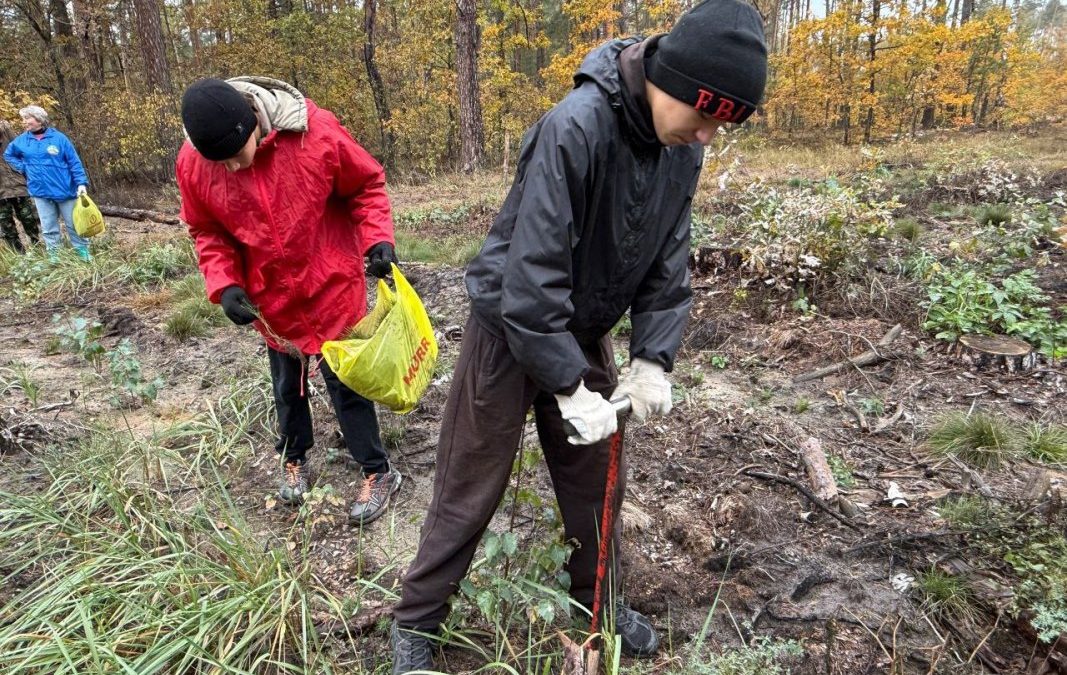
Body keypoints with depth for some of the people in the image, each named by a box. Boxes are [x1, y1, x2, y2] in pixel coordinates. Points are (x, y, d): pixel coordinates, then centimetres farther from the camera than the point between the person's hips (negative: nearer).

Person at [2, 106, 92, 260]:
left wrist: (81, 183, -15)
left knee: (74, 224, 5)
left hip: (64, 190, -3)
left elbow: (74, 162, -6)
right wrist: (23, 168, 6)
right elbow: (8, 155, 22)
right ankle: (55, 257, 17)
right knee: (49, 229, 9)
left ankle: (83, 253, 16)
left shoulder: (58, 138, -6)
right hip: (41, 192, 3)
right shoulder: (22, 140, 5)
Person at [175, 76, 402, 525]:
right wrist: (224, 285, -15)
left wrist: (377, 238, -23)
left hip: (331, 285, -3)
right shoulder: (192, 163, -14)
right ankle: (294, 457, 44)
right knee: (286, 381, 19)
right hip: (270, 296, 3)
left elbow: (366, 185, -9)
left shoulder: (317, 131, -23)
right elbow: (208, 232, 0)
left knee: (344, 379, 5)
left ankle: (378, 472, 21)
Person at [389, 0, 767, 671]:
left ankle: (600, 599, 41)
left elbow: (669, 264, 0)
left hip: (585, 332, 6)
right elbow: (531, 274, -31)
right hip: (509, 331, -6)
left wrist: (654, 359, -10)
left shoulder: (683, 152, -5)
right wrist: (569, 388, -26)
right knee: (470, 492, 6)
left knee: (596, 480, 17)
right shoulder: (575, 129, -28)